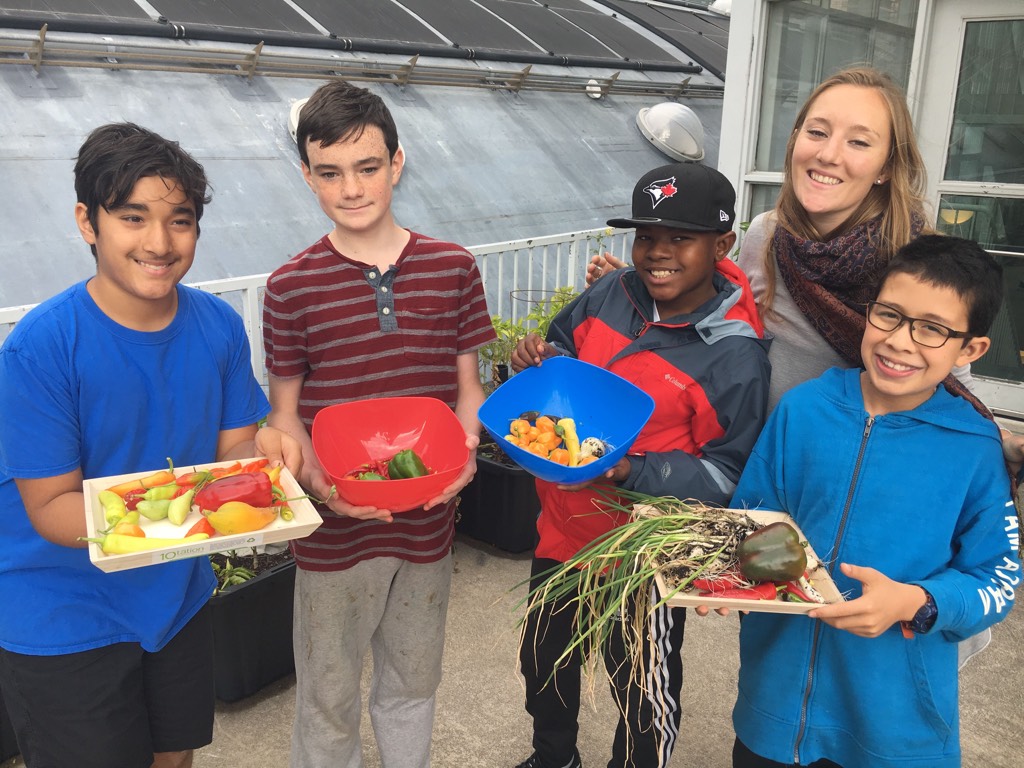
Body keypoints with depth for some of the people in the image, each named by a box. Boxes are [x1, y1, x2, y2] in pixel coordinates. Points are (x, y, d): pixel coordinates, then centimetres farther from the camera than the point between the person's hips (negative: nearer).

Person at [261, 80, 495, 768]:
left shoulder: (453, 269, -2)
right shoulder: (292, 287, -7)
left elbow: (468, 384, 4)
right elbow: (284, 411, -2)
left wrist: (463, 450, -15)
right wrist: (319, 481, -20)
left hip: (428, 519, 2)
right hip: (334, 529, -2)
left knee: (413, 685, 22)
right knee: (329, 700, 15)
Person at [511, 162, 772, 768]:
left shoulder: (736, 356, -20)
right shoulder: (614, 294, -5)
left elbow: (728, 475, -17)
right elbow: (562, 346, 13)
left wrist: (631, 471, -30)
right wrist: (537, 360, -10)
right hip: (563, 529, 7)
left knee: (643, 694, 16)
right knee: (543, 661, 27)